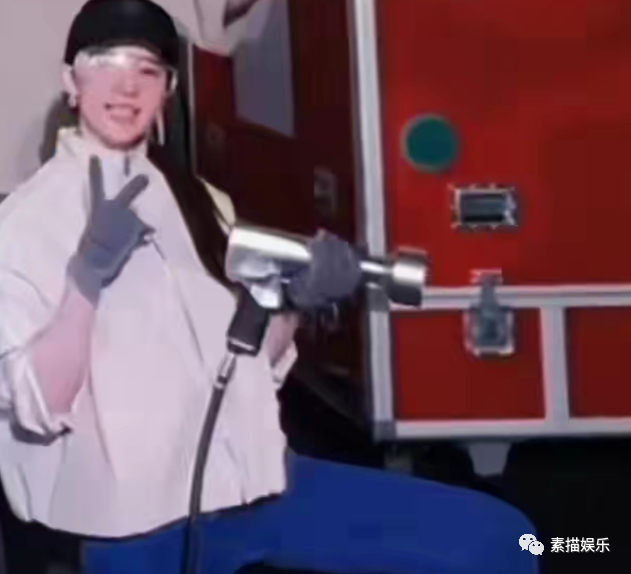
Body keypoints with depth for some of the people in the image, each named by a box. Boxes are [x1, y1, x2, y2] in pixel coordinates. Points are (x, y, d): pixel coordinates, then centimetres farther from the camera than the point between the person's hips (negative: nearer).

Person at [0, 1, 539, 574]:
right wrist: (87, 275, -23)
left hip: (252, 478, 5)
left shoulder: (200, 201, 13)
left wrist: (295, 301, -4)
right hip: (140, 518, -5)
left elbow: (247, 361, 14)